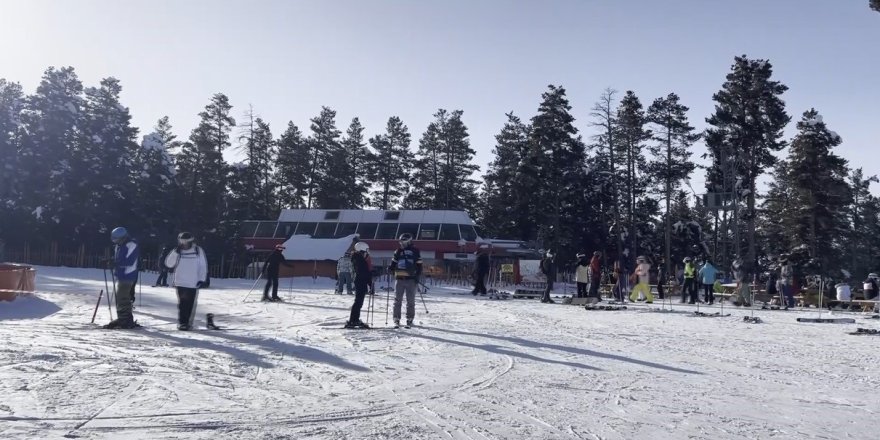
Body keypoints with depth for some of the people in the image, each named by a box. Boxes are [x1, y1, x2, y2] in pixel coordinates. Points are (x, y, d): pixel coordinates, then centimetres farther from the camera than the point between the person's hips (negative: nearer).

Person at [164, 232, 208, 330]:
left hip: (194, 284, 0)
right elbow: (169, 264, -5)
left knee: (191, 304, 2)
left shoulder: (198, 250, 0)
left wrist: (202, 279, -3)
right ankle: (181, 322, 8)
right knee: (182, 303, 2)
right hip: (180, 283, 1)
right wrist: (176, 252, -13)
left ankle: (188, 323, 10)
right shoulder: (177, 251, 4)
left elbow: (203, 265, 3)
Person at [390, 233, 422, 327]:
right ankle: (396, 320, 8)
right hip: (399, 279, 2)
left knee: (410, 302, 3)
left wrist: (417, 277, -5)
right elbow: (393, 263, 16)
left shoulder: (415, 252, 4)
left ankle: (410, 320, 11)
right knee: (397, 301, 2)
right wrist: (391, 268, -5)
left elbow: (419, 266, 4)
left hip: (411, 279, -2)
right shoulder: (398, 251, 10)